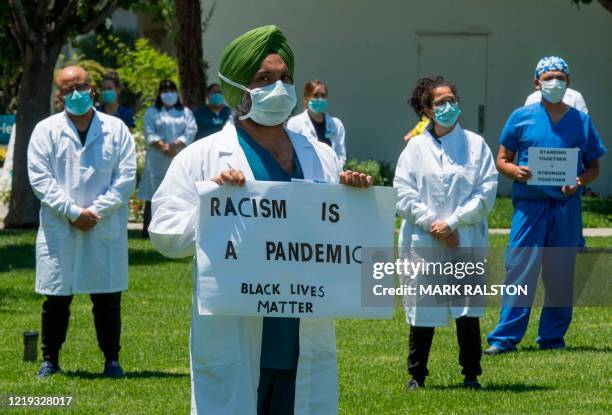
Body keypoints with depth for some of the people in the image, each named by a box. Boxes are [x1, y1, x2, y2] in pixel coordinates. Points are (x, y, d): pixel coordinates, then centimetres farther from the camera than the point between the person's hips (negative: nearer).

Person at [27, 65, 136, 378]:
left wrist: (96, 211, -9)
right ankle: (50, 359, 15)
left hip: (106, 228, 0)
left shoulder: (116, 129, 6)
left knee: (108, 299, 4)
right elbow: (39, 177, -3)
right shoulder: (46, 130, 4)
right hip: (59, 229, 0)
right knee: (56, 298, 4)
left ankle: (112, 359, 14)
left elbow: (126, 177, 0)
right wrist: (73, 212, -12)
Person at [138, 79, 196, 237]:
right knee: (153, 196, -6)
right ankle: (148, 229, -5)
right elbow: (150, 133, 0)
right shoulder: (152, 112, 14)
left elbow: (191, 131, 3)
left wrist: (175, 145, -13)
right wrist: (163, 147, -17)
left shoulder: (185, 112, 18)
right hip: (158, 159, -1)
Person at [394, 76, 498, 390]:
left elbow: (486, 193, 0)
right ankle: (417, 374, 13)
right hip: (422, 242, 1)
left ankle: (471, 375, 5)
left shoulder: (476, 145, 6)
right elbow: (404, 194, 2)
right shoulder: (415, 147, 9)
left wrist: (452, 223, -7)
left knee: (468, 311, -4)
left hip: (466, 239, -1)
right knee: (421, 311, 3)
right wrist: (432, 224, -8)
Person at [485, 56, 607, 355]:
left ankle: (553, 336, 14)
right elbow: (502, 160, 8)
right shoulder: (521, 118, 6)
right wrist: (515, 171, -14)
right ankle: (504, 338, -6)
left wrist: (580, 181, -8)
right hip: (529, 204, -2)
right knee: (519, 270, -7)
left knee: (561, 274, 4)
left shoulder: (581, 121, 9)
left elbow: (594, 166, 13)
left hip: (567, 205, 2)